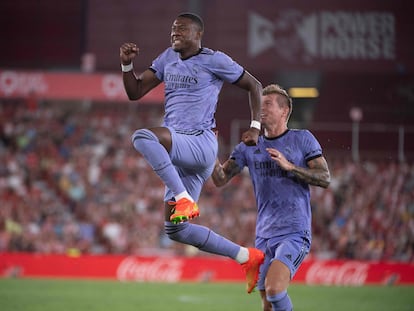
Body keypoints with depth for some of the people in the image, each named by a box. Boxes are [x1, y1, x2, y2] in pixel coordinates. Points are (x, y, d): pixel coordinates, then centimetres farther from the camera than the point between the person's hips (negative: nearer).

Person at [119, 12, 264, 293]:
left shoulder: (214, 60, -1)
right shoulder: (167, 59, 17)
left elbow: (254, 86, 7)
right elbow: (135, 92, 17)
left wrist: (255, 127, -2)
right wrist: (127, 63, 1)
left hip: (201, 143, -8)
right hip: (177, 150, 8)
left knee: (143, 137, -34)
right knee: (176, 230, 4)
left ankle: (184, 199, -29)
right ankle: (247, 257, 14)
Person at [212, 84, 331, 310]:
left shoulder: (302, 139, 1)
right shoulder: (249, 148, 12)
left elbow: (325, 178, -6)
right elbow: (221, 179, 6)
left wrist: (289, 166, -17)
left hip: (294, 234, -5)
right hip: (264, 235, 5)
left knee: (274, 289, -26)